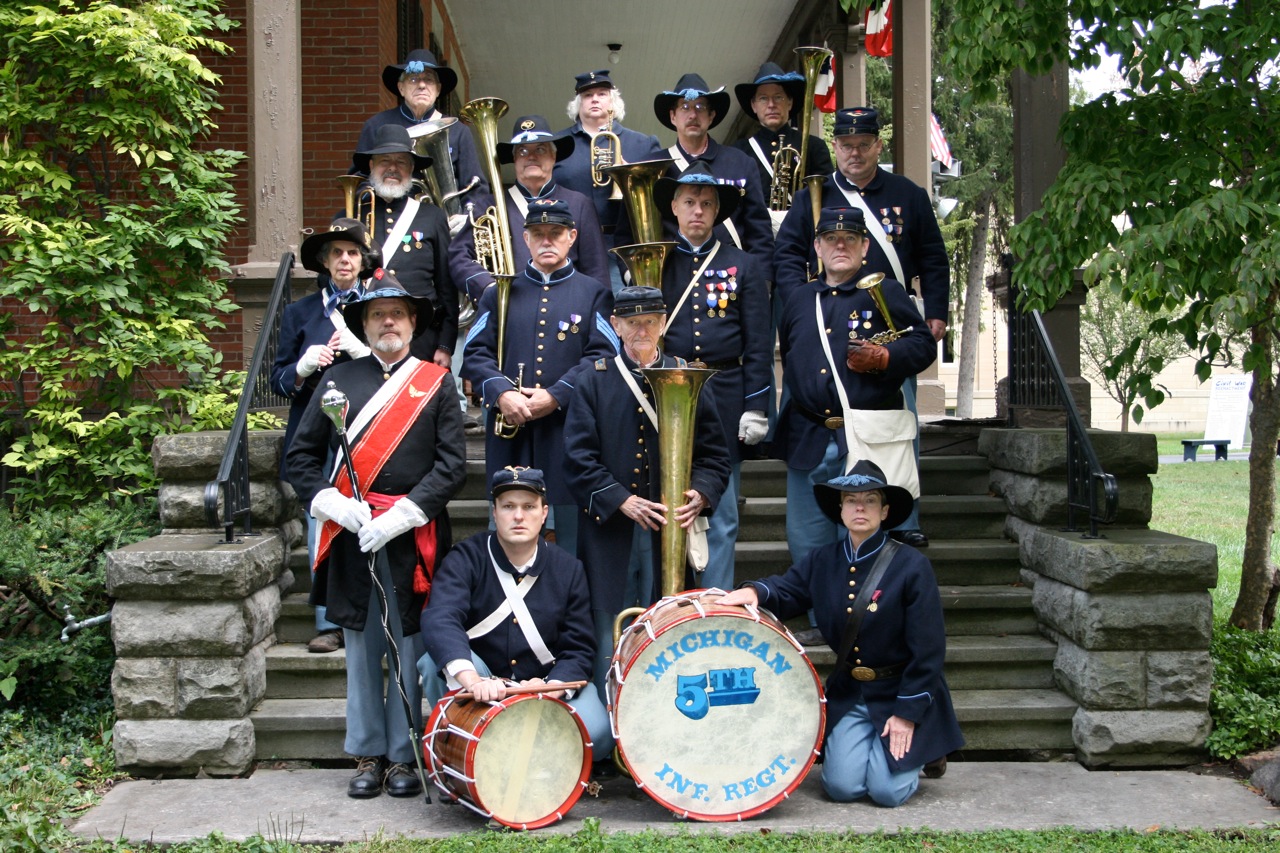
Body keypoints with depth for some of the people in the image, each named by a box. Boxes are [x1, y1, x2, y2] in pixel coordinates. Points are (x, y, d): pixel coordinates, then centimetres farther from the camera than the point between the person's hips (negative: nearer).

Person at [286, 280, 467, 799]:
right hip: (352, 538, 2)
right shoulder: (338, 380, 9)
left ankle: (404, 756, 15)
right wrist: (333, 503, -7)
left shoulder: (437, 383, 5)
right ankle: (368, 755, 20)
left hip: (414, 538, -1)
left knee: (409, 650, 3)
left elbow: (453, 465, -2)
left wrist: (402, 515, -12)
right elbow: (301, 455, 9)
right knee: (362, 649, 8)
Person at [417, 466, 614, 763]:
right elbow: (439, 619, -30)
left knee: (597, 736, -26)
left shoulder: (568, 569, -1)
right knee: (436, 660, -31)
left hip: (545, 686, 1)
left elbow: (579, 648, -2)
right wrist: (472, 680, -48)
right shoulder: (467, 559, -10)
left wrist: (553, 686, -25)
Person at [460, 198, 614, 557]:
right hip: (510, 434, 2)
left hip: (570, 432, -2)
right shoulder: (499, 294, 15)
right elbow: (475, 353, 6)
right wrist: (502, 393, -13)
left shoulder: (595, 294, 10)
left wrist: (556, 396, -14)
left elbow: (602, 354, -2)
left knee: (574, 538, -1)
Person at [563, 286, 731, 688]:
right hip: (611, 531, -1)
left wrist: (700, 494, -11)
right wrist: (622, 501, -14)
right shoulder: (594, 380, 5)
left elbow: (714, 454, 8)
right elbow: (579, 458, -2)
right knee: (609, 641, 3)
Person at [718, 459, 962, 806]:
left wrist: (908, 713, -15)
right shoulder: (822, 561, -1)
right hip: (848, 693, 4)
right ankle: (869, 743, 24)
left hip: (902, 693, -3)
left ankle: (926, 745, 19)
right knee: (841, 787, -7)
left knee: (887, 791, -11)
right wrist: (756, 591, -23)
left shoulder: (912, 565, -14)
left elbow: (928, 649, -14)